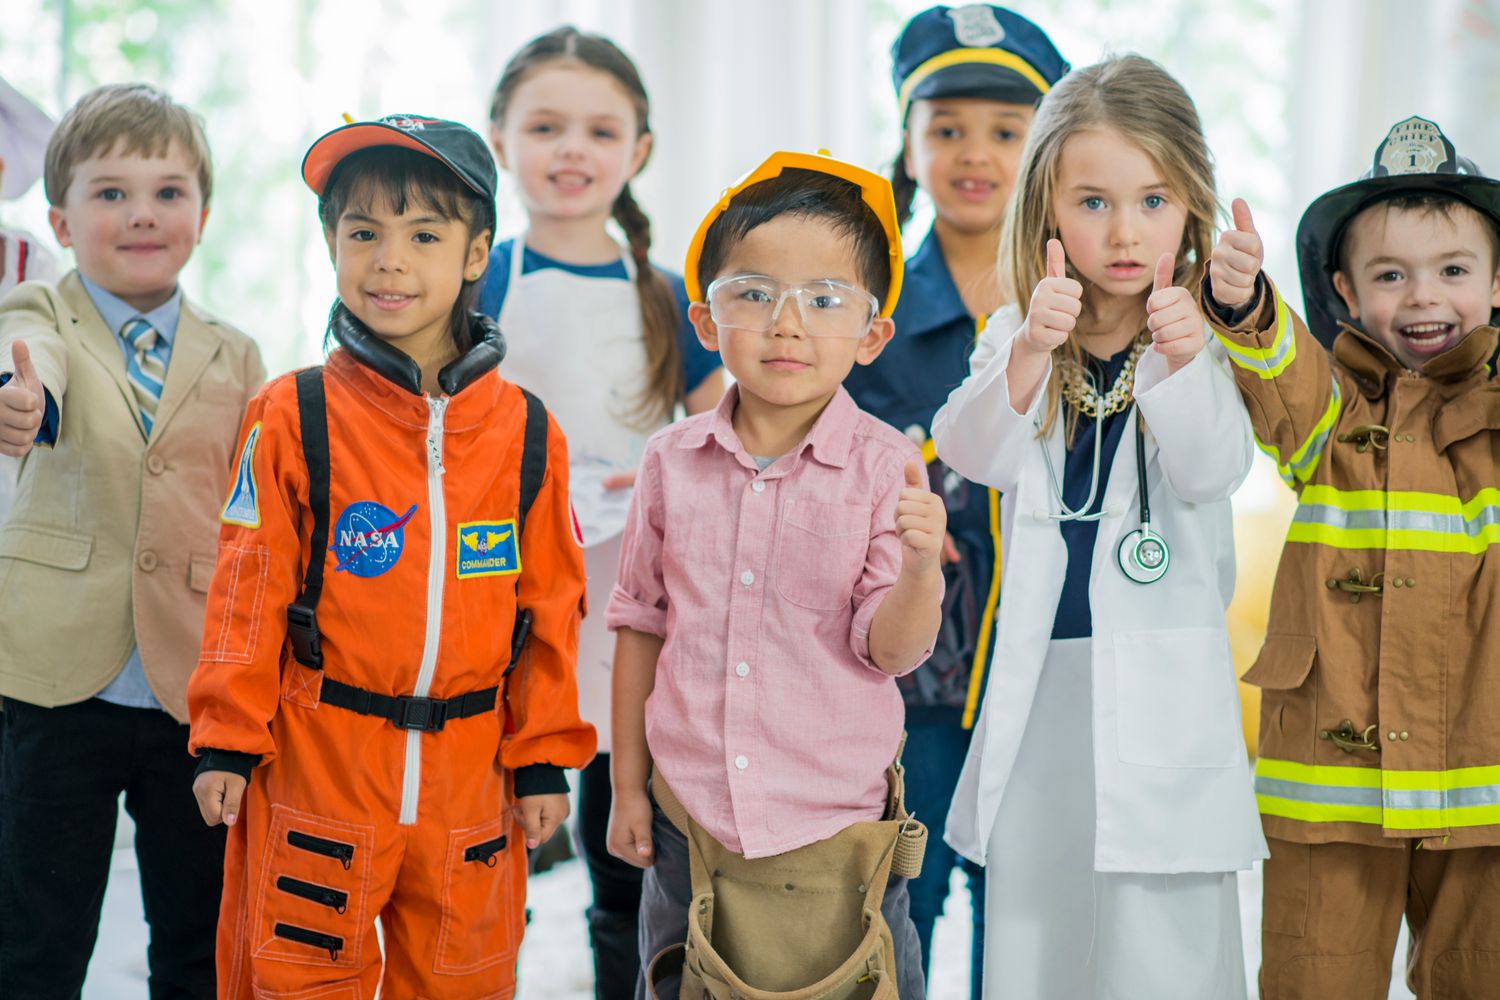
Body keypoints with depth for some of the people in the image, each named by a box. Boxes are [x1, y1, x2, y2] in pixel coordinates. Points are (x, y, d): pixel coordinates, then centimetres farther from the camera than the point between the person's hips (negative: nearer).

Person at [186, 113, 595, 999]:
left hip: (468, 775, 2)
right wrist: (227, 738, -3)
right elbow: (250, 590, -1)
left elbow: (550, 604, 6)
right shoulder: (294, 418, -4)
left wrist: (543, 757, 6)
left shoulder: (526, 434, 2)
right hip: (315, 765, -2)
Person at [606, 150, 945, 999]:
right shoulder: (675, 462, -1)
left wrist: (921, 566, -31)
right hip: (689, 817, 2)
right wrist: (628, 786, 9)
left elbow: (889, 648, -11)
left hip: (837, 822, -2)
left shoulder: (885, 467, -8)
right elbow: (642, 625, 8)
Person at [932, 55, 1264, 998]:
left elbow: (1215, 471, -16)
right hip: (1039, 676, 3)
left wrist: (1180, 361, -33)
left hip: (1160, 685, -3)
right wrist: (1031, 353, -30)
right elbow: (976, 454, -12)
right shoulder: (1015, 335, 4)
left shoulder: (1210, 336, -2)